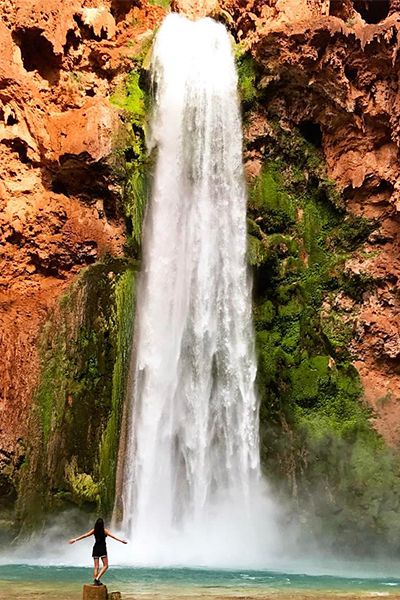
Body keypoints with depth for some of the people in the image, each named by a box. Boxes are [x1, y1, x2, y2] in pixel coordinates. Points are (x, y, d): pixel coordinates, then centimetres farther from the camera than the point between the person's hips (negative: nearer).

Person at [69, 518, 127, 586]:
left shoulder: (94, 530, 4)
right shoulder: (104, 530, -5)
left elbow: (84, 536, 7)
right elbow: (112, 536, -11)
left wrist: (75, 539, 15)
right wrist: (120, 540, -12)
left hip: (96, 548, 4)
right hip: (102, 548, -4)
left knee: (96, 566, 9)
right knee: (105, 566, 0)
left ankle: (95, 580, -1)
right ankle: (97, 578, -15)